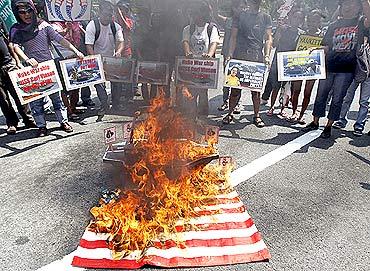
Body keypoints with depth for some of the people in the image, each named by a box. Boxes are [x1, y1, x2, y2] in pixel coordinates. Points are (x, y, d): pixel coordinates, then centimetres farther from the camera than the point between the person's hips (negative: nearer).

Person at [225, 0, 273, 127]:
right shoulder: (239, 16, 13)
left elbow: (268, 39, 8)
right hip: (239, 56, 0)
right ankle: (230, 114, 12)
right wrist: (230, 54, -4)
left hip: (257, 57, 1)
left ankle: (257, 116, 14)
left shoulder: (265, 17, 14)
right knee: (235, 87, -2)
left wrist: (267, 56, -7)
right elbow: (233, 37, 9)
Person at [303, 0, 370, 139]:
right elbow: (326, 46, 12)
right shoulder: (334, 25, 12)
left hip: (346, 70, -2)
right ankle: (315, 122, 20)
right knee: (321, 96, 7)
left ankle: (329, 126, 13)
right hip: (328, 67, 3)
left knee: (337, 99, 3)